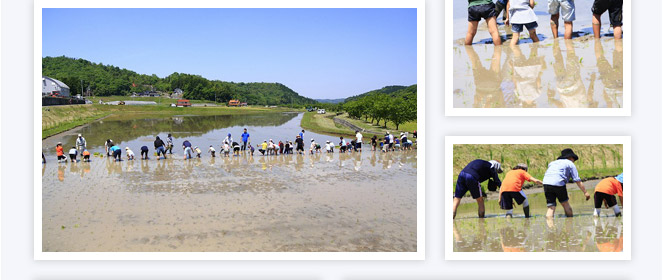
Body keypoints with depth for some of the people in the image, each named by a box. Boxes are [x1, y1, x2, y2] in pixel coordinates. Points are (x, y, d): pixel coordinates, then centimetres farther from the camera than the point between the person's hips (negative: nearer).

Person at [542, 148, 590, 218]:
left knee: (551, 208, 3)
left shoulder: (553, 162, 32)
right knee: (565, 204, 12)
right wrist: (585, 192, 12)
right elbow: (577, 180, 10)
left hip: (546, 183, 4)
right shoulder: (570, 164, 16)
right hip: (558, 183, -4)